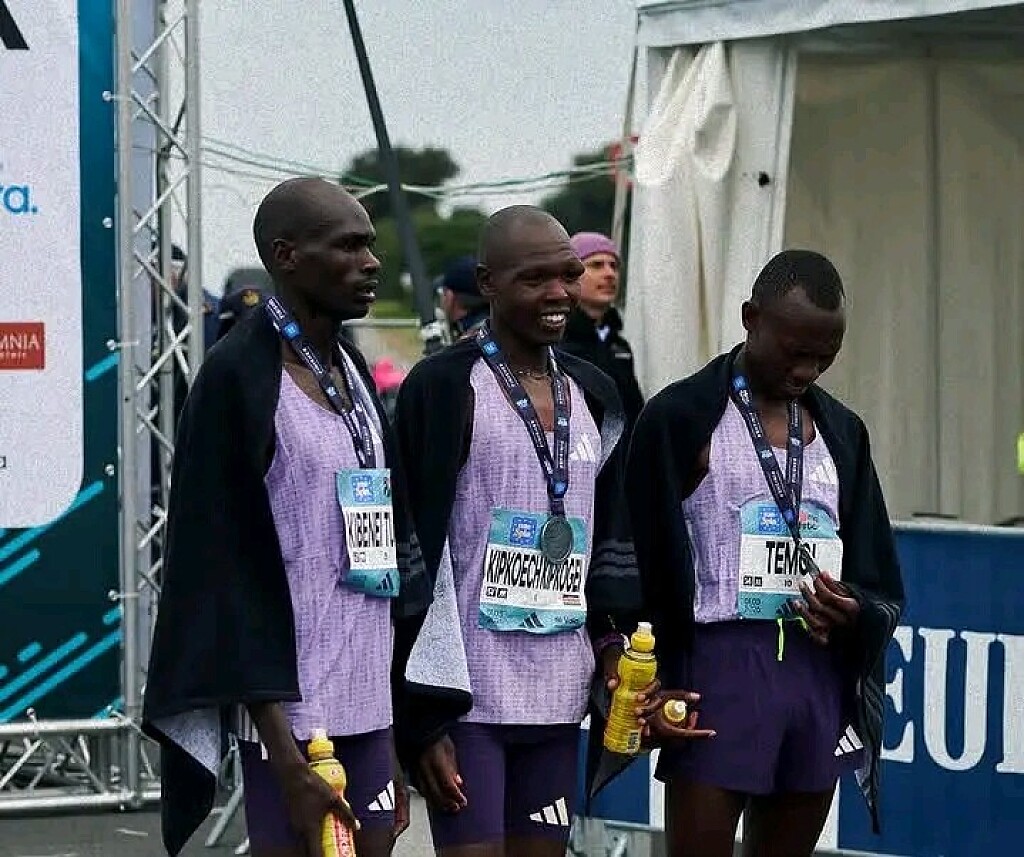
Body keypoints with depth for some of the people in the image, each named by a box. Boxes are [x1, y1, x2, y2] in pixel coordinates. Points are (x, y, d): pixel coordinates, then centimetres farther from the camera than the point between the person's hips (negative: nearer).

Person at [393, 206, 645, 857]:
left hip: (556, 698, 6)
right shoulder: (444, 387, -7)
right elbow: (415, 554, -9)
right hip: (466, 697, -6)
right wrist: (423, 716, -12)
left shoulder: (594, 396, 13)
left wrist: (612, 646, 3)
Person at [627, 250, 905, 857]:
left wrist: (853, 611, -7)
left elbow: (880, 579, 16)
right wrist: (658, 691, -11)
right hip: (721, 665, -5)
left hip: (820, 673, 5)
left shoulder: (840, 431, 14)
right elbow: (650, 564, -4)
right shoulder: (682, 418, -3)